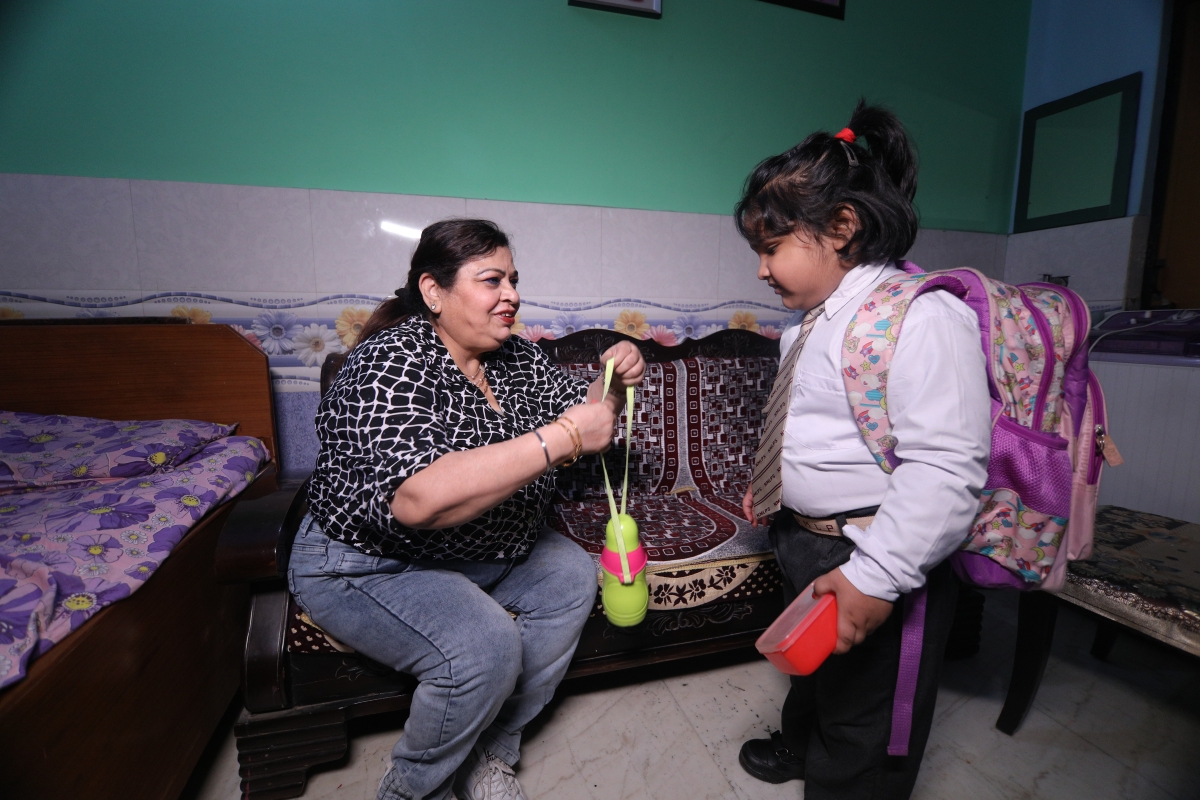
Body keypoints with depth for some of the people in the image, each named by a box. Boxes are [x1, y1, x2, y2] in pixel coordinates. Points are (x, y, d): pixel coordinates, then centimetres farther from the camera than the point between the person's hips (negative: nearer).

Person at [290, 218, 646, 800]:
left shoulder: (517, 357, -2)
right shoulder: (393, 364, -26)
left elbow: (578, 410, 7)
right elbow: (416, 499, -41)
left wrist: (611, 385, -16)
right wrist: (561, 437, -41)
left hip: (479, 549, 8)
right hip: (367, 565, -7)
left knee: (571, 576, -5)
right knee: (484, 644, -27)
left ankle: (488, 752, 11)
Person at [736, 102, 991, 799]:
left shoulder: (920, 316, -24)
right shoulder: (810, 321, 7)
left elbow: (946, 466, -28)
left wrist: (875, 576, -28)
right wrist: (769, 483, 18)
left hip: (874, 561, -9)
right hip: (803, 537, 9)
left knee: (862, 722, 15)